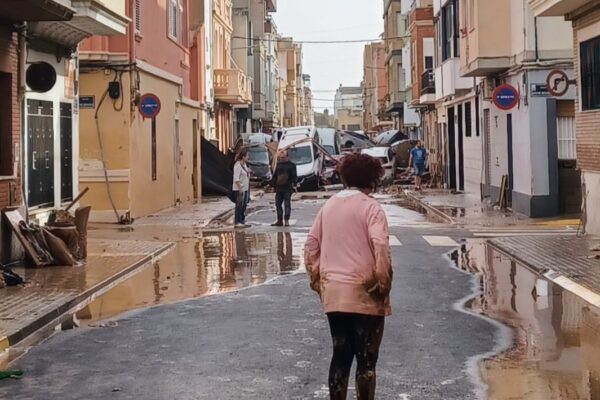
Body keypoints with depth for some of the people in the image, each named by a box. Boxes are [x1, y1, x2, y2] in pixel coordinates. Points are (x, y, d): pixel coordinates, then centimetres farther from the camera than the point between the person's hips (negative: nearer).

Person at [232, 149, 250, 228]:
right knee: (239, 205, -5)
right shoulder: (238, 165, -16)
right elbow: (236, 179, -21)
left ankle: (242, 221, 18)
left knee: (244, 205, 12)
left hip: (245, 188, 9)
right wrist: (240, 188, -23)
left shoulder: (244, 164, 12)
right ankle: (238, 222, -1)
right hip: (239, 189, -9)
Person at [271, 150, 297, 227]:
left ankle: (286, 220, -4)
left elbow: (294, 176, -2)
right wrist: (274, 184, 11)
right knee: (278, 204, 6)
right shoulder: (278, 165, 14)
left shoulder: (291, 165, 0)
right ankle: (279, 221, 12)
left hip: (287, 188, -5)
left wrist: (294, 184, -15)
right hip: (279, 188, 5)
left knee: (287, 204, -6)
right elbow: (274, 175, 18)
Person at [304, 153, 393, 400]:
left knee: (340, 356, 15)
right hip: (364, 294, -6)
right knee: (366, 359, 4)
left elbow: (311, 245, 12)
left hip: (332, 293, 6)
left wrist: (316, 279, 17)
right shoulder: (370, 207, -8)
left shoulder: (329, 205, 10)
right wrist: (383, 283, -12)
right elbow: (381, 247, -20)